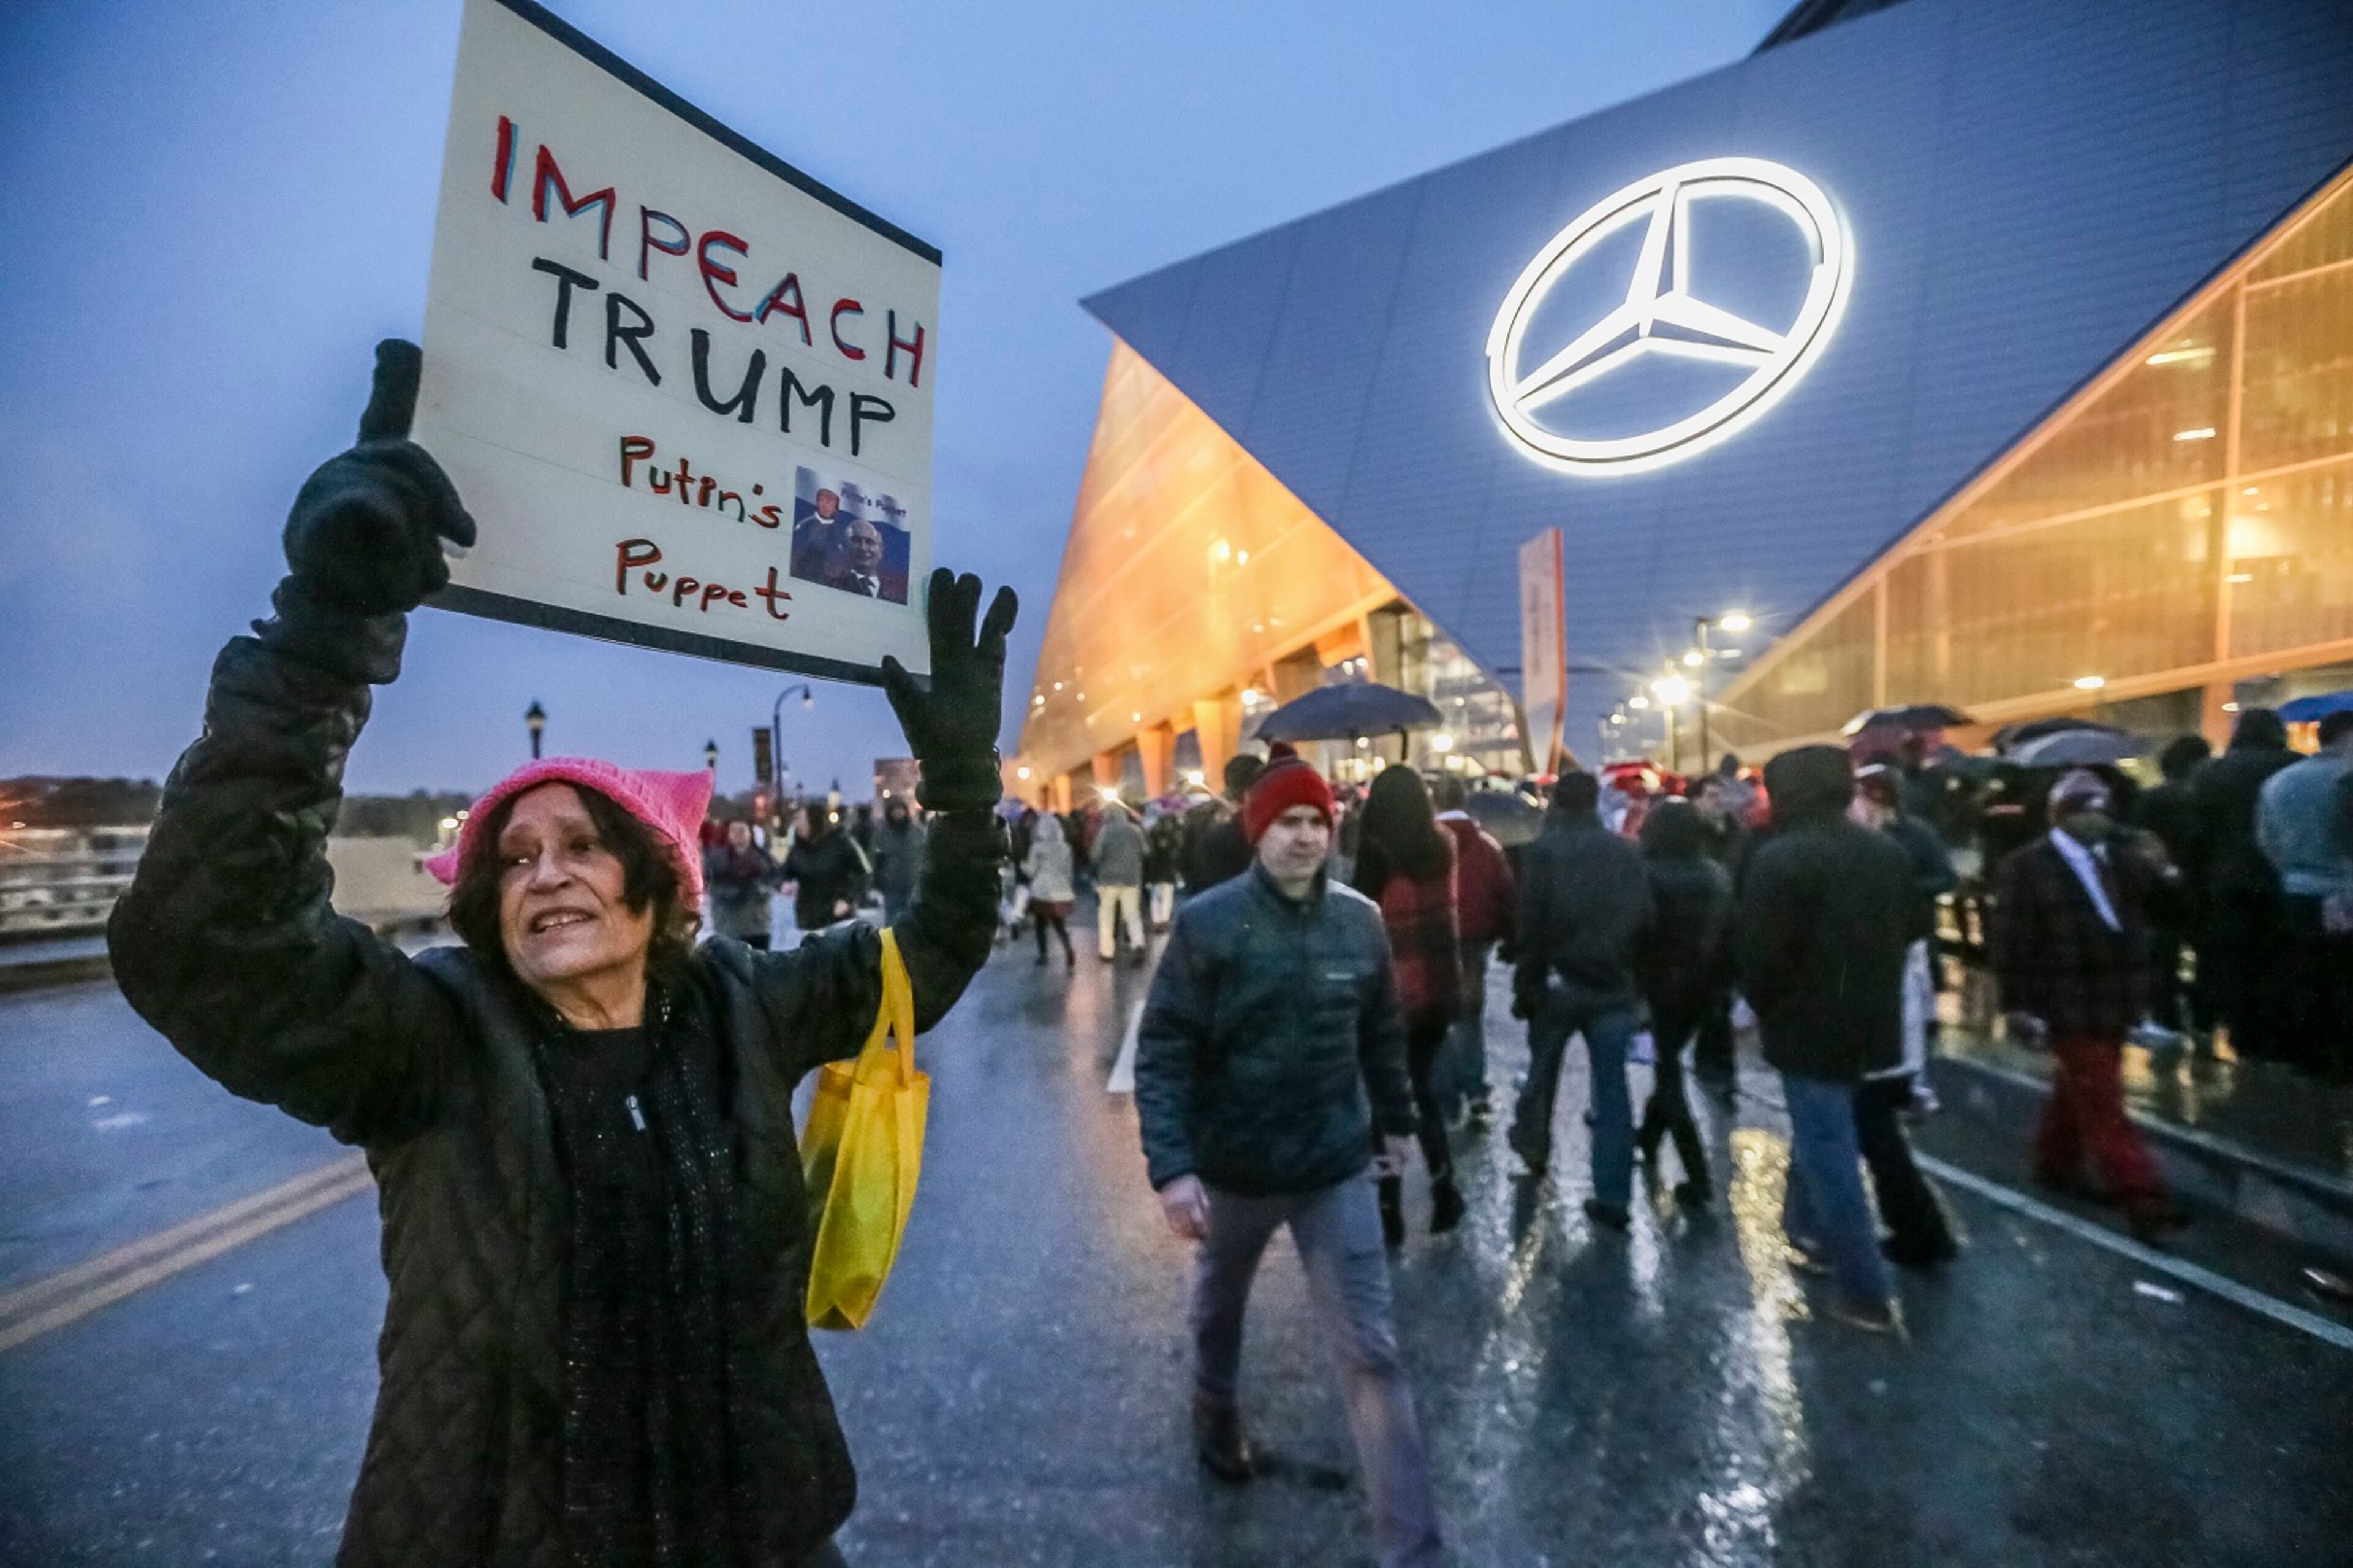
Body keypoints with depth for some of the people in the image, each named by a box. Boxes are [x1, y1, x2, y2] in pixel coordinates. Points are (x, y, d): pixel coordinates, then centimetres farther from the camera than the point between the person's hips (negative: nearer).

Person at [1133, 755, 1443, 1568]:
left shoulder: (1360, 920, -8)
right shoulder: (1208, 922, -19)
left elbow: (1383, 1033, 6)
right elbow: (1162, 1052, -18)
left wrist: (1396, 1119, 16)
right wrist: (1171, 1166, -24)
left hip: (1336, 1165, 1)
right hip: (1232, 1166, -1)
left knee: (1371, 1353, 3)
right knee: (1219, 1305, 26)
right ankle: (1216, 1408, 59)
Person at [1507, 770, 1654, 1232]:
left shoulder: (1543, 850, -9)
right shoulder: (1627, 851, 4)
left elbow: (1531, 926, -12)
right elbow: (1645, 919, 6)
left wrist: (1526, 987, -5)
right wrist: (1634, 981, 14)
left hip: (1559, 983, -2)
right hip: (1615, 986, 3)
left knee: (1543, 1069, 19)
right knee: (1612, 1088, 5)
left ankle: (1532, 1143, 40)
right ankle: (1613, 1198, 6)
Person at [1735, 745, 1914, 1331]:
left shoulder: (1780, 859, -19)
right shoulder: (1888, 853, 8)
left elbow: (1759, 952, -19)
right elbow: (1903, 935, 14)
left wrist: (1764, 1008, 0)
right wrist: (1873, 1001, 20)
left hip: (1809, 1027, -8)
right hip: (1872, 1024, 8)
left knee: (1828, 1153, 1)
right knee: (1824, 1137, 25)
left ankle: (1867, 1291, 7)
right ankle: (1809, 1226, 40)